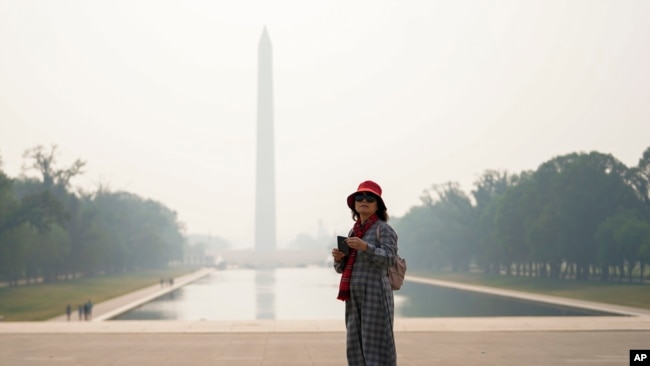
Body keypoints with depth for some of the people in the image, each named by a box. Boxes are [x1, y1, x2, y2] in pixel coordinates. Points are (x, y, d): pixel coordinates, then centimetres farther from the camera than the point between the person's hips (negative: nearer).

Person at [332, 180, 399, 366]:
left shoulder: (383, 229, -2)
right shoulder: (352, 231, 17)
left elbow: (389, 258, -16)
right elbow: (342, 268, 18)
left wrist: (365, 247, -28)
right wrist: (338, 258, -4)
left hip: (375, 293, -7)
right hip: (354, 296, 7)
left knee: (377, 344, -7)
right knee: (355, 344, 7)